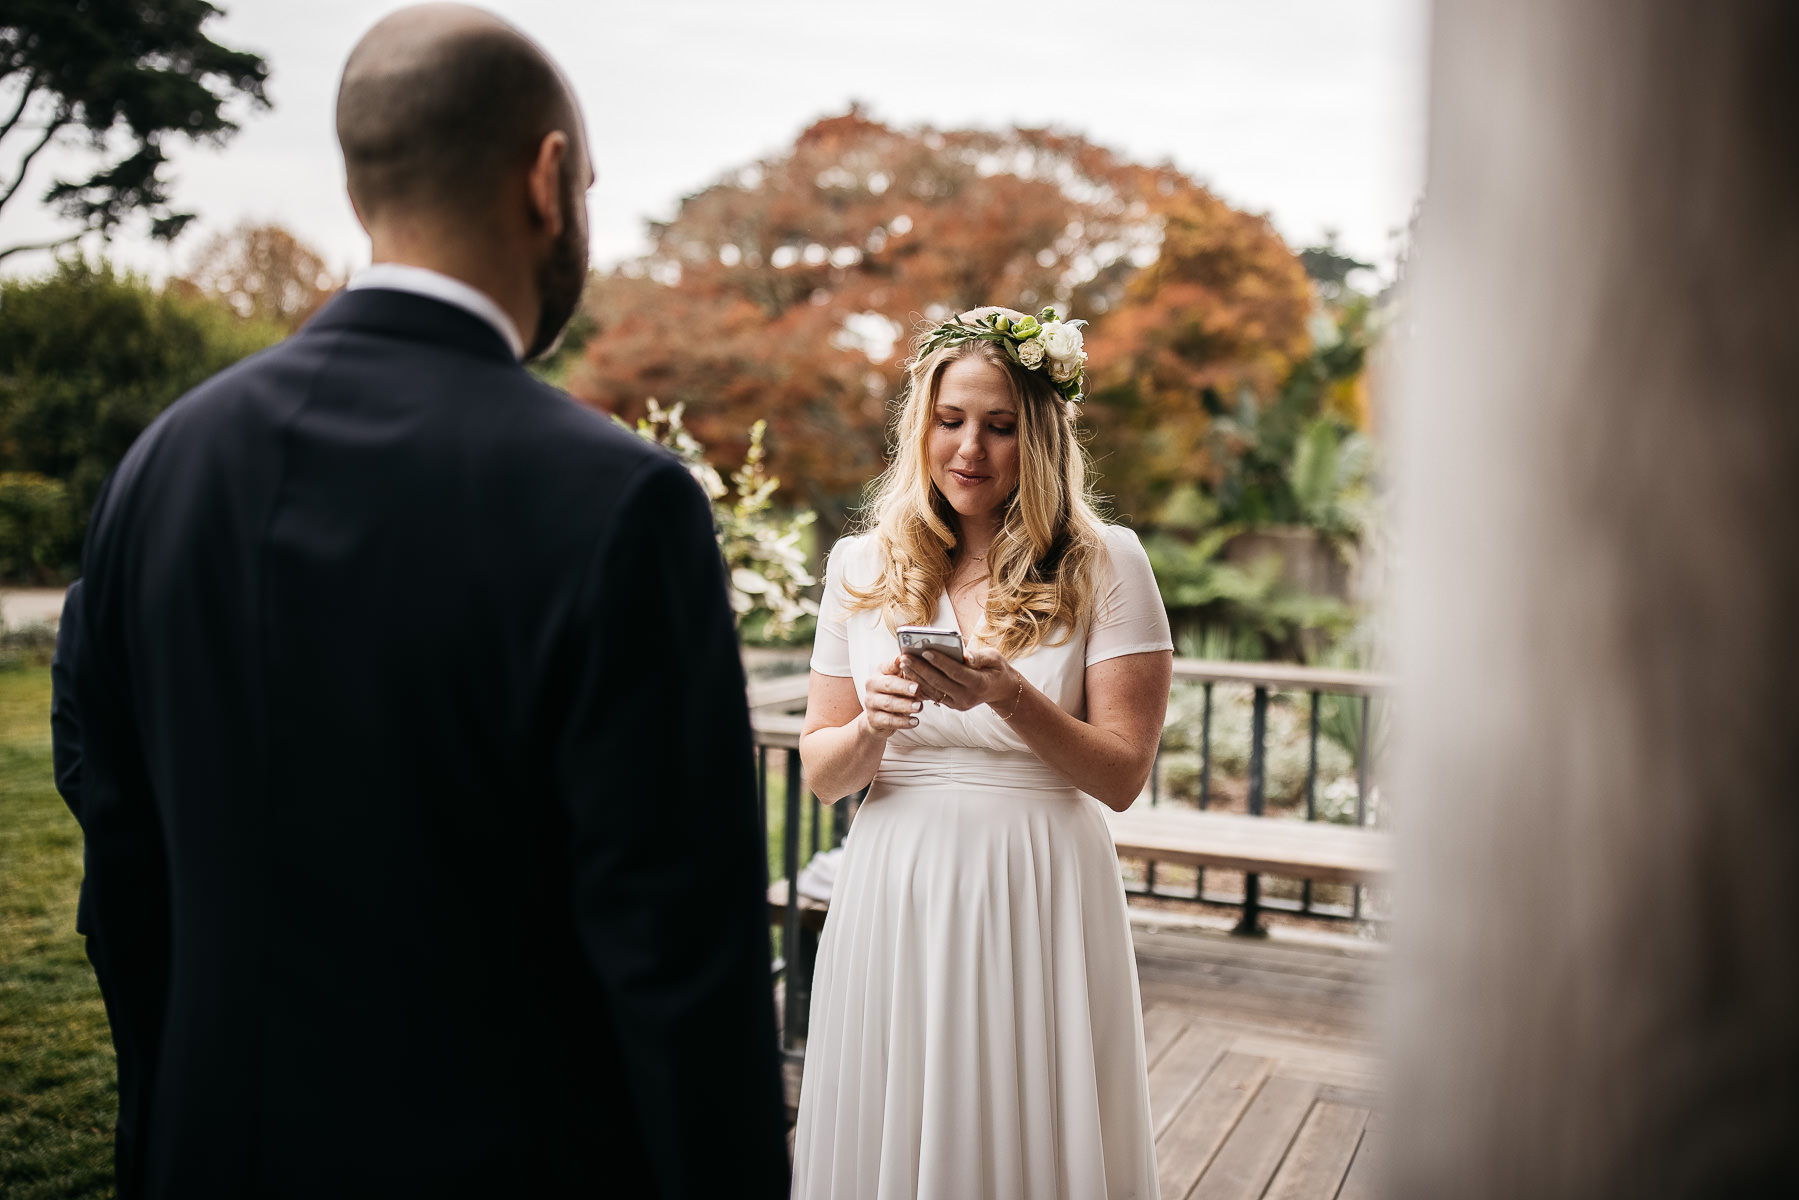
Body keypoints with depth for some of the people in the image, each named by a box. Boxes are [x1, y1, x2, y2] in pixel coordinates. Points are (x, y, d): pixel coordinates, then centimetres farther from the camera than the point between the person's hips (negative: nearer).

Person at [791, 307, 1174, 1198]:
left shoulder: (1106, 565, -2)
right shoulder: (861, 566, 5)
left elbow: (1122, 775, -5)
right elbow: (821, 775, 7)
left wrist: (1007, 696, -20)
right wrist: (874, 724, -15)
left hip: (1038, 899, -2)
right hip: (893, 895, 2)